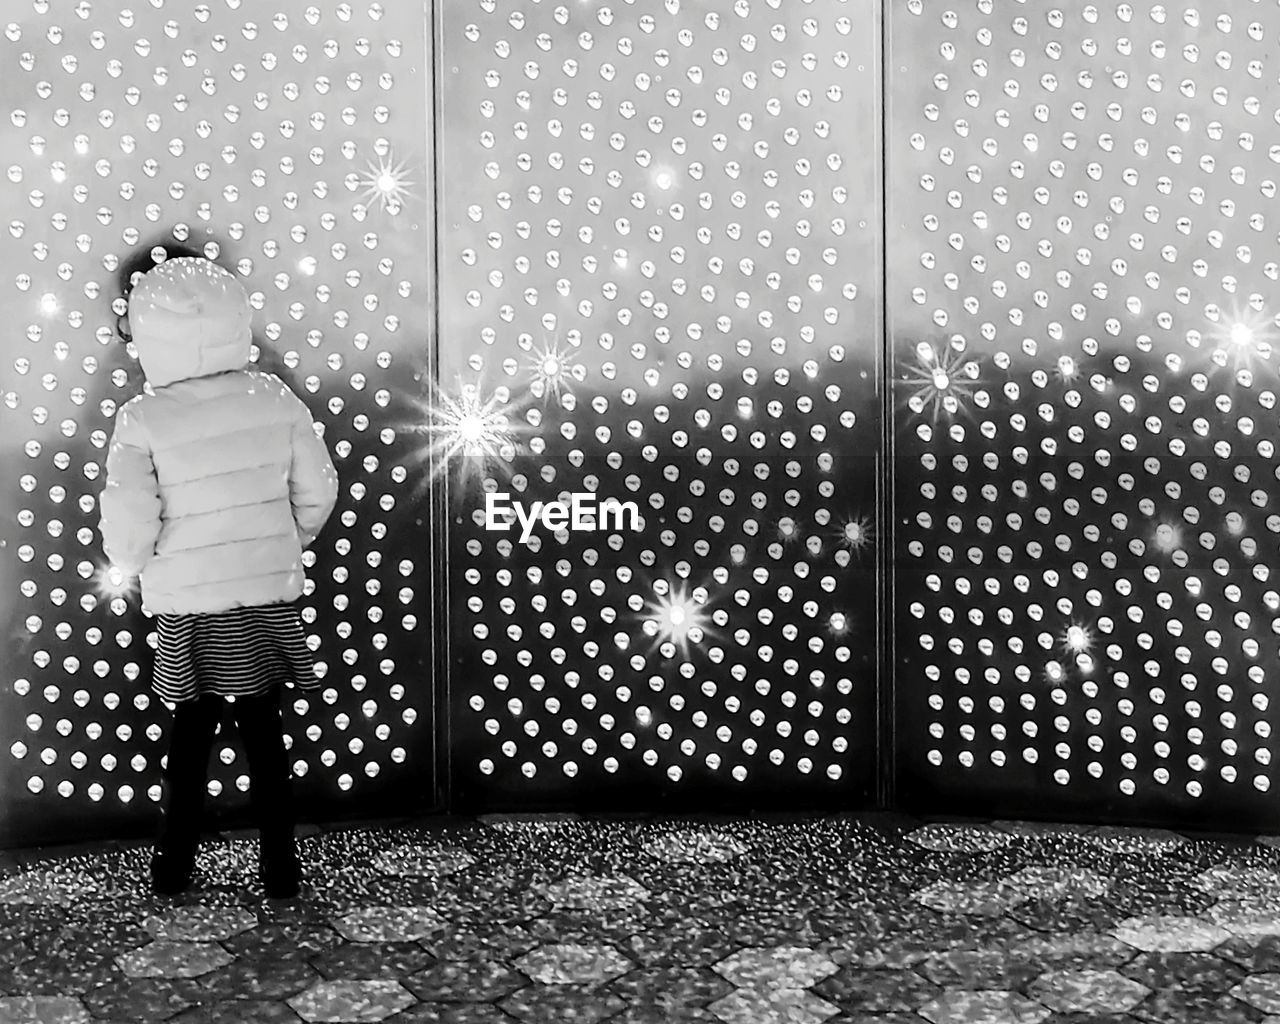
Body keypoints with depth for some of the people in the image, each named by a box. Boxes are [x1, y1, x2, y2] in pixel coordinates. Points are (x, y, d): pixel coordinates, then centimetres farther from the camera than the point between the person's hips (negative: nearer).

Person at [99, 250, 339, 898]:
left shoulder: (143, 419, -15)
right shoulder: (273, 397, -6)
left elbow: (130, 527, -17)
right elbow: (318, 490, 1)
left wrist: (133, 566, 6)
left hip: (190, 608, -2)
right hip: (270, 598, 2)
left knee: (190, 735, 14)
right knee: (264, 733, 13)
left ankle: (173, 867, 24)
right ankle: (279, 868, 19)